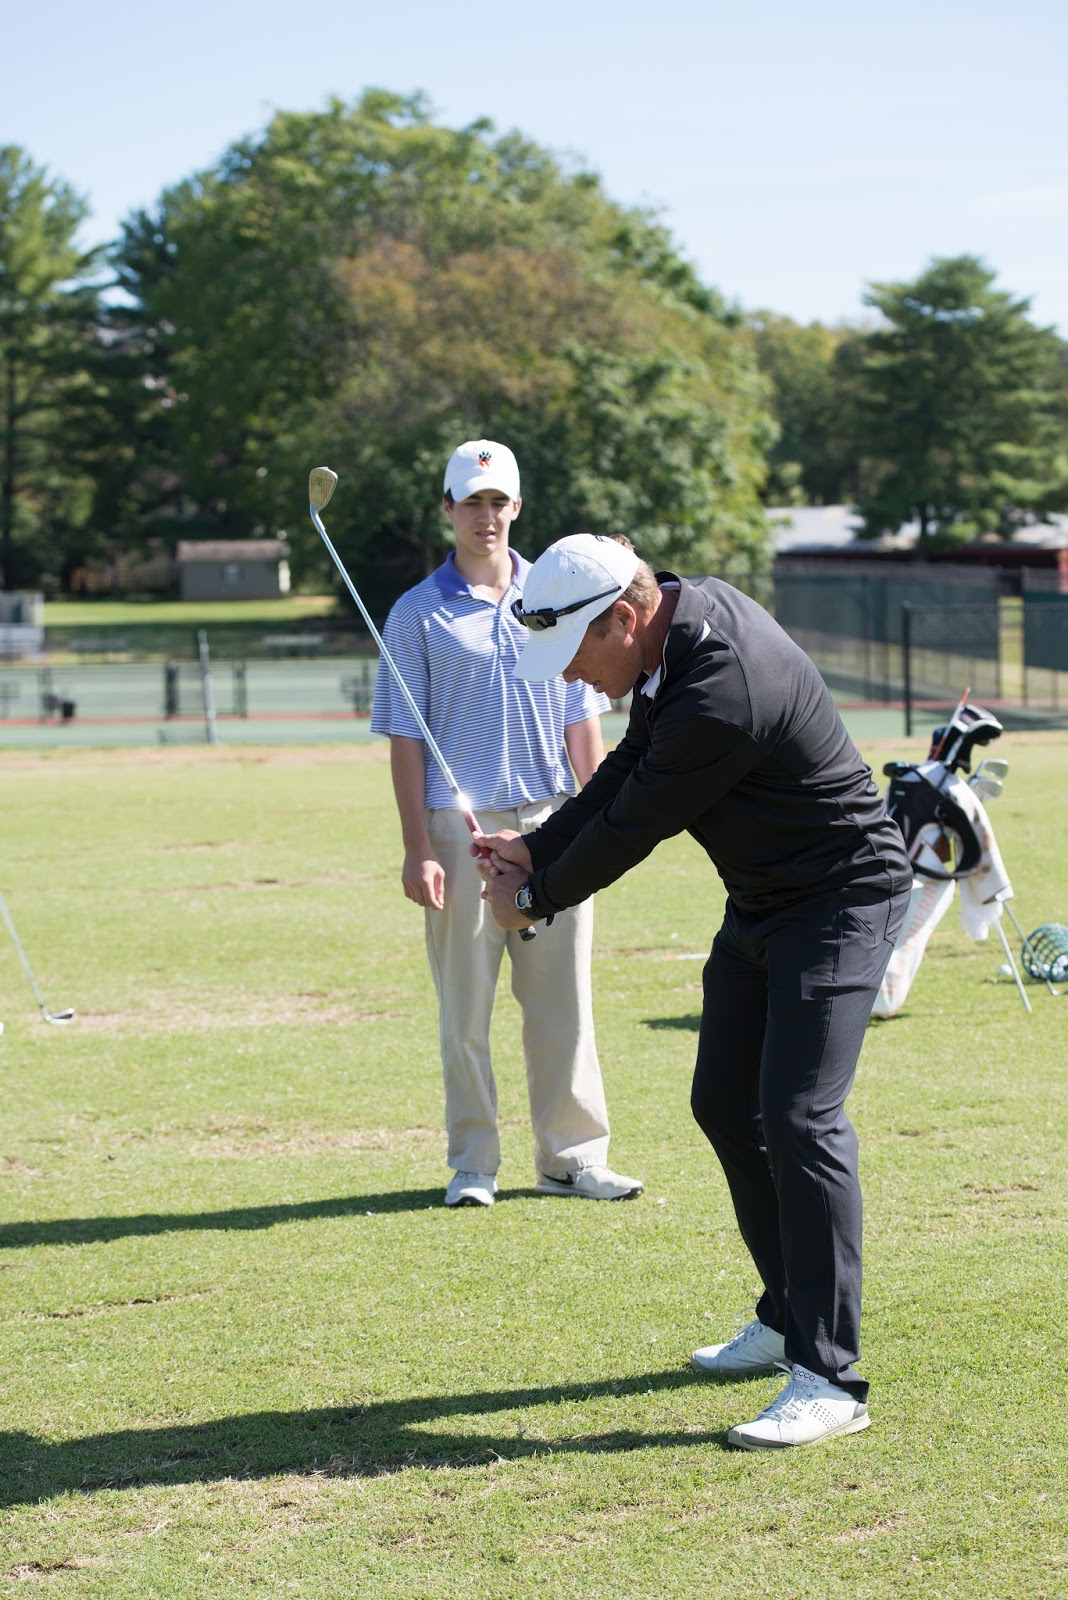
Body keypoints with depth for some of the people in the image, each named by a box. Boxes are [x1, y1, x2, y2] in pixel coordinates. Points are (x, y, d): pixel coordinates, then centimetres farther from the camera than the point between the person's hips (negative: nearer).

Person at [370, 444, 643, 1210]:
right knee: (466, 1008, 1)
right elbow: (404, 738, 0)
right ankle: (473, 1165, 9)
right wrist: (418, 848, -7)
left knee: (562, 1001, 5)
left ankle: (573, 1157, 12)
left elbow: (582, 720, 13)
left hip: (551, 821, 3)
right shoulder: (418, 614, 3)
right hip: (461, 828, -2)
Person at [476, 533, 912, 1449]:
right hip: (761, 903, 10)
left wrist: (536, 900, -4)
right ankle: (791, 1317, 28)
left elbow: (632, 827, -20)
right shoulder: (687, 607, -2)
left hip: (839, 900, -10)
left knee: (799, 1117, -18)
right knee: (726, 1104, 15)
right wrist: (535, 849, 7)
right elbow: (630, 768, 11)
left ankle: (830, 1378, -17)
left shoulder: (722, 695, -32)